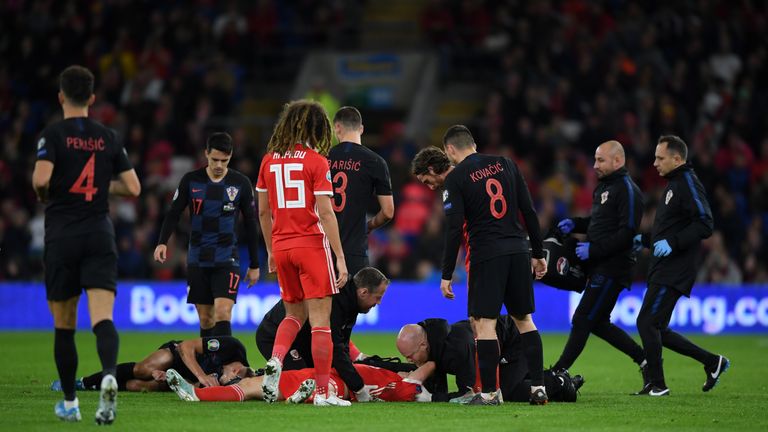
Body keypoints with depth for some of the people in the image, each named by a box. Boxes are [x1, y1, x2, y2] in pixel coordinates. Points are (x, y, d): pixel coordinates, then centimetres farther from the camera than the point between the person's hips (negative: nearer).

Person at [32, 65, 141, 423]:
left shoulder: (52, 135, -4)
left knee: (63, 325, 10)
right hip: (100, 235, 2)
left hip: (62, 236, -2)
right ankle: (109, 374, -39)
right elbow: (132, 188, 8)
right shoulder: (108, 138, 7)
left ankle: (69, 403, 17)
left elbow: (41, 179, -18)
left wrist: (43, 195, 4)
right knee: (103, 319, -10)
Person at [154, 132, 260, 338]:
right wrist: (162, 242, -12)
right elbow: (173, 214, 6)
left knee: (222, 313, -17)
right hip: (198, 259, 2)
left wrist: (254, 264, 8)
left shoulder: (241, 183, 0)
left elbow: (250, 224, 7)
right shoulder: (191, 180, 2)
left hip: (227, 259, -2)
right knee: (205, 319, 6)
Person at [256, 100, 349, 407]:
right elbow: (325, 212, -12)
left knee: (294, 313, 20)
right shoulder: (316, 161, -8)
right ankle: (322, 392, -2)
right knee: (320, 319, -1)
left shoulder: (269, 160, 7)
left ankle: (275, 361, -7)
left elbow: (263, 212, 11)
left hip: (281, 246, 5)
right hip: (312, 244, -5)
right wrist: (340, 257, -10)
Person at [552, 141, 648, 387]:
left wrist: (594, 249, -21)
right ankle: (645, 359, 23)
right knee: (598, 323, 14)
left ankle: (558, 373, -5)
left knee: (583, 320, -8)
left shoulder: (627, 190, -13)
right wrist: (575, 224, 9)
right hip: (600, 267, 10)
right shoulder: (604, 186, 16)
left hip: (613, 268, -10)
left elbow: (627, 233, -21)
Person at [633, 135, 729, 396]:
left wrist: (671, 243, -26)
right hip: (662, 271, 10)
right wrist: (646, 239, 18)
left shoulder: (688, 184, -11)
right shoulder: (673, 184, 20)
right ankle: (712, 362, 17)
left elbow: (704, 225, -21)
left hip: (674, 273, -10)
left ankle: (657, 384, -2)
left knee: (646, 322, -11)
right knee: (657, 330, 10)